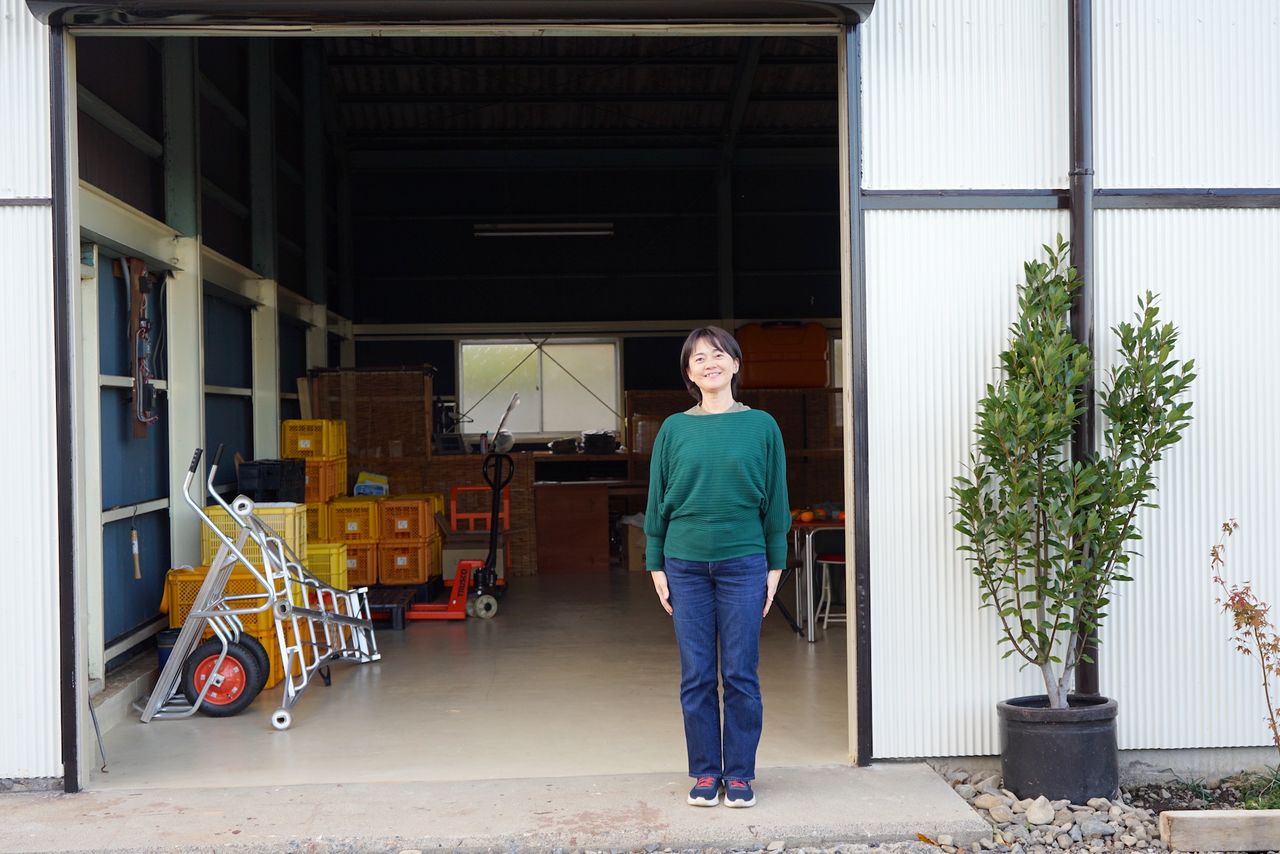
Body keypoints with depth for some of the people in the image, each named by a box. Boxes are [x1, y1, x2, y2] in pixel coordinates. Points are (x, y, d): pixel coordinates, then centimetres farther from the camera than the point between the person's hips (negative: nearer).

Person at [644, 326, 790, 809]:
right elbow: (658, 501, 8)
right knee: (696, 676, 6)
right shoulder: (674, 429, 5)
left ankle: (740, 774, 15)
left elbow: (775, 501, 4)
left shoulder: (761, 426, 2)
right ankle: (705, 773, 17)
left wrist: (775, 566, 2)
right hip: (686, 564, 1)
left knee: (741, 675, 3)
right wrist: (656, 566, 5)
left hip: (743, 563, -1)